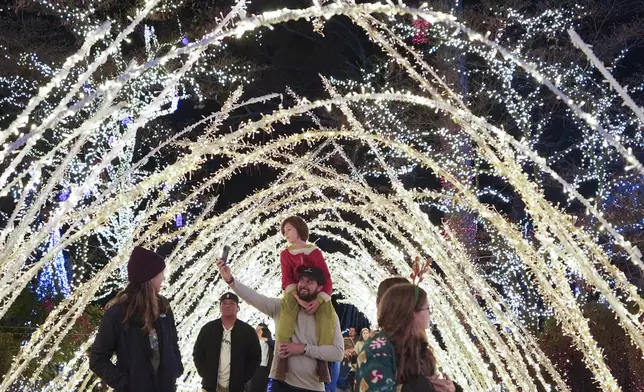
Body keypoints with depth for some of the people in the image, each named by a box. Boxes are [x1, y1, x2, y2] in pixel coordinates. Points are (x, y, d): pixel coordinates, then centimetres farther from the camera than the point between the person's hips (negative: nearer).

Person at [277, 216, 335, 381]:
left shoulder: (315, 251, 7)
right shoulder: (285, 254, 9)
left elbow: (327, 279, -2)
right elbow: (286, 280, -4)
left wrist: (318, 300, -20)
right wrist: (299, 298, -24)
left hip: (315, 293, 0)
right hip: (295, 293, 0)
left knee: (328, 315, -31)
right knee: (287, 309, -36)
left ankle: (322, 359, -23)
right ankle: (283, 355, -38)